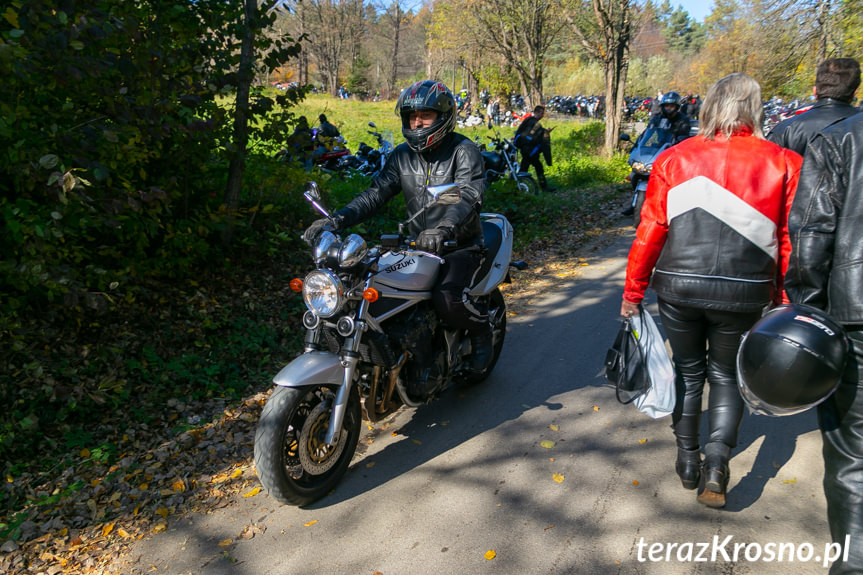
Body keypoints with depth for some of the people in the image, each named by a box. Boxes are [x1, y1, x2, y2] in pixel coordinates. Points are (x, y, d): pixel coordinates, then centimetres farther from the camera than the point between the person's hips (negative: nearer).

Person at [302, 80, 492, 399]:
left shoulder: (464, 151, -8)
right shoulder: (402, 155, 9)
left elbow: (470, 196, -24)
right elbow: (375, 193, 0)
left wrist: (444, 228, -45)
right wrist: (336, 220, -17)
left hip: (461, 245, -5)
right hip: (418, 245, 6)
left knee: (446, 296, -31)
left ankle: (481, 328, 3)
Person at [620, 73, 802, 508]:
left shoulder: (673, 159, -4)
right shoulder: (783, 163, -3)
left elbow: (650, 232, -5)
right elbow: (788, 240, 0)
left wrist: (633, 291, 4)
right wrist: (783, 298, 12)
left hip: (678, 288, 0)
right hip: (744, 293, 0)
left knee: (688, 370, 20)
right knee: (726, 375, 20)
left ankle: (688, 461, 30)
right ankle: (716, 462, 6)